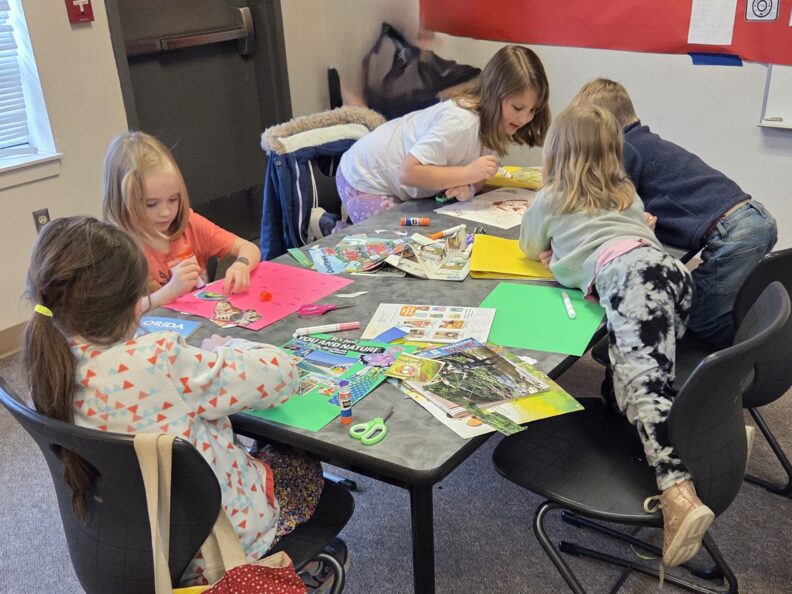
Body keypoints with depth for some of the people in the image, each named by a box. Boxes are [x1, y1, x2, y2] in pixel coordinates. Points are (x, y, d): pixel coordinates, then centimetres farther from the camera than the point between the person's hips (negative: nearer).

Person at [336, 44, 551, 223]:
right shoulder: (460, 123, -35)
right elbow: (408, 172, -39)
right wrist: (468, 173, -38)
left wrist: (467, 187, -25)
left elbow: (478, 177, -1)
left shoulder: (493, 125, -7)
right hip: (365, 181, -8)